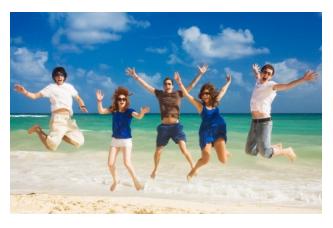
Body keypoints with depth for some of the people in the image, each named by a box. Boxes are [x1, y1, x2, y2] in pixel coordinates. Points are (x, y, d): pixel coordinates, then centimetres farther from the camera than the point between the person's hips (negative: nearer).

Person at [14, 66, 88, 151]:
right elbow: (35, 96, -1)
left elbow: (78, 98, 21)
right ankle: (38, 130, 12)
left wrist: (82, 106, 0)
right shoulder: (51, 87, 3)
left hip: (69, 119, 5)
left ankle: (59, 135, 18)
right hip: (58, 118, -5)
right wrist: (25, 92, -20)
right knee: (52, 146, -16)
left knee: (79, 142, -2)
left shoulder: (69, 87, 14)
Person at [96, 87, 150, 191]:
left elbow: (138, 116, -29)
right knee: (110, 163, 2)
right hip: (115, 140, 4)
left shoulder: (129, 111, -12)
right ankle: (115, 181, 28)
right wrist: (99, 101, -22)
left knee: (127, 163, -16)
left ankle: (136, 181, 5)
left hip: (126, 140, -4)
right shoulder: (113, 110, -1)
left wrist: (142, 112, -52)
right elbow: (101, 111, -6)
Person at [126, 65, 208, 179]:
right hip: (163, 126, 2)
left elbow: (191, 85, 4)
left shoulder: (178, 94, 4)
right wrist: (135, 76, 1)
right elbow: (146, 85, 5)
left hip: (176, 126, -2)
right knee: (158, 150, 11)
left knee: (183, 148, -16)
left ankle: (193, 168, -3)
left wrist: (200, 74, -1)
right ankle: (155, 170, 33)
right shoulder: (159, 94, 6)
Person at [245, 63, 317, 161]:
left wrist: (303, 79, -39)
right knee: (250, 150, 12)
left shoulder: (271, 85, -8)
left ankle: (287, 151, 19)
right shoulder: (258, 82, 12)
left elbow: (287, 85, -25)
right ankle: (276, 147, 31)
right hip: (254, 122, 7)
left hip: (264, 122, -7)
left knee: (265, 153, -9)